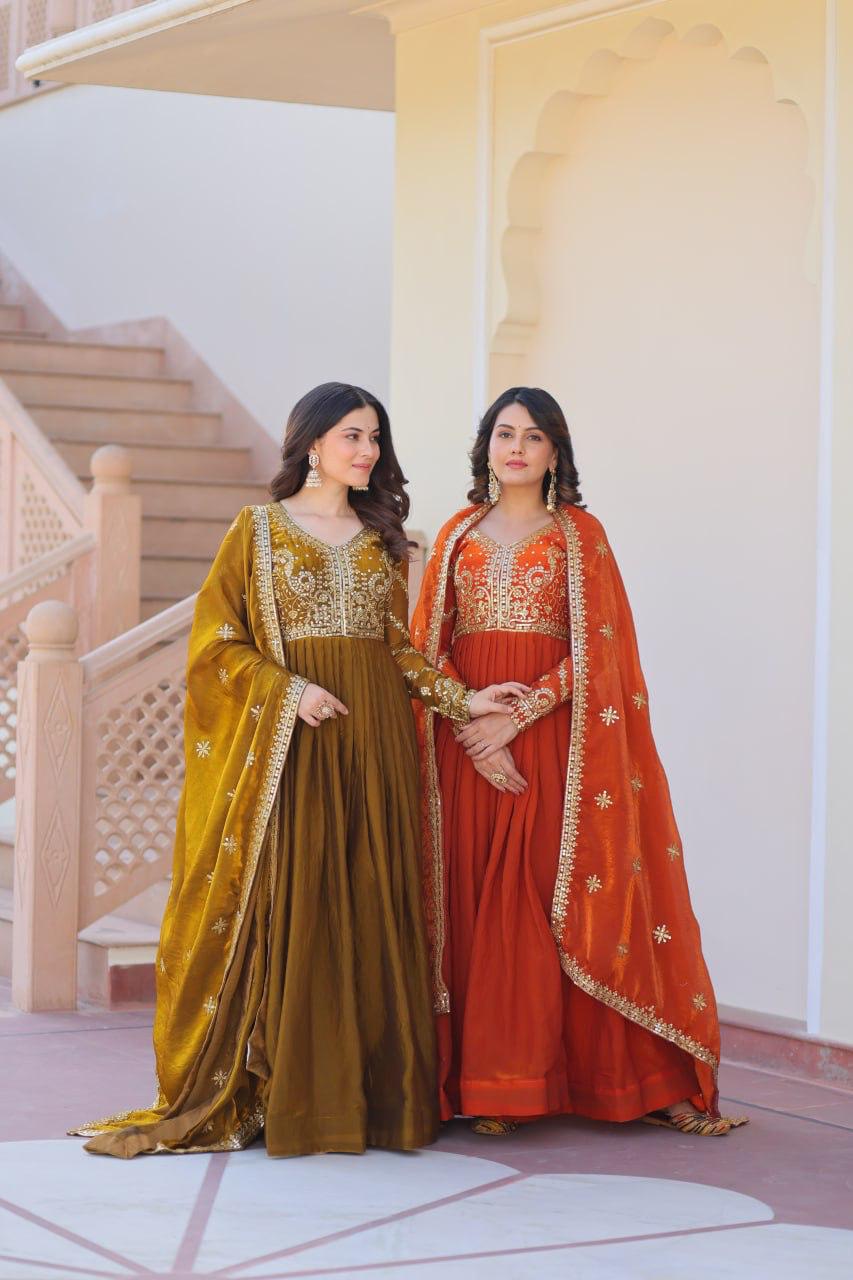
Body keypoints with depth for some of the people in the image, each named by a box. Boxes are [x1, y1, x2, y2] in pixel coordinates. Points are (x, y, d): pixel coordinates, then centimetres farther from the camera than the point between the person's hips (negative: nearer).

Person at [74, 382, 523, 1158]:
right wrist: (290, 690, -15)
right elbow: (219, 640, -3)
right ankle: (289, 1093, -3)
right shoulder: (260, 530, 2)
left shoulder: (382, 540, 14)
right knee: (290, 908, -6)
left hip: (375, 742, 4)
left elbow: (401, 650, 15)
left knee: (372, 908, 1)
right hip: (289, 742, -4)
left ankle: (375, 1090, 4)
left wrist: (463, 700, 3)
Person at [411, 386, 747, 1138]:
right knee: (475, 901, -3)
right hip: (467, 746, 3)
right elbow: (428, 644, 6)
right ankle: (486, 1081, 0)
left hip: (553, 734, -3)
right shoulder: (460, 535, 14)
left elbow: (594, 648, -4)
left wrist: (516, 716, -14)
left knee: (559, 898, -7)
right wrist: (471, 720, -10)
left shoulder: (580, 534, 6)